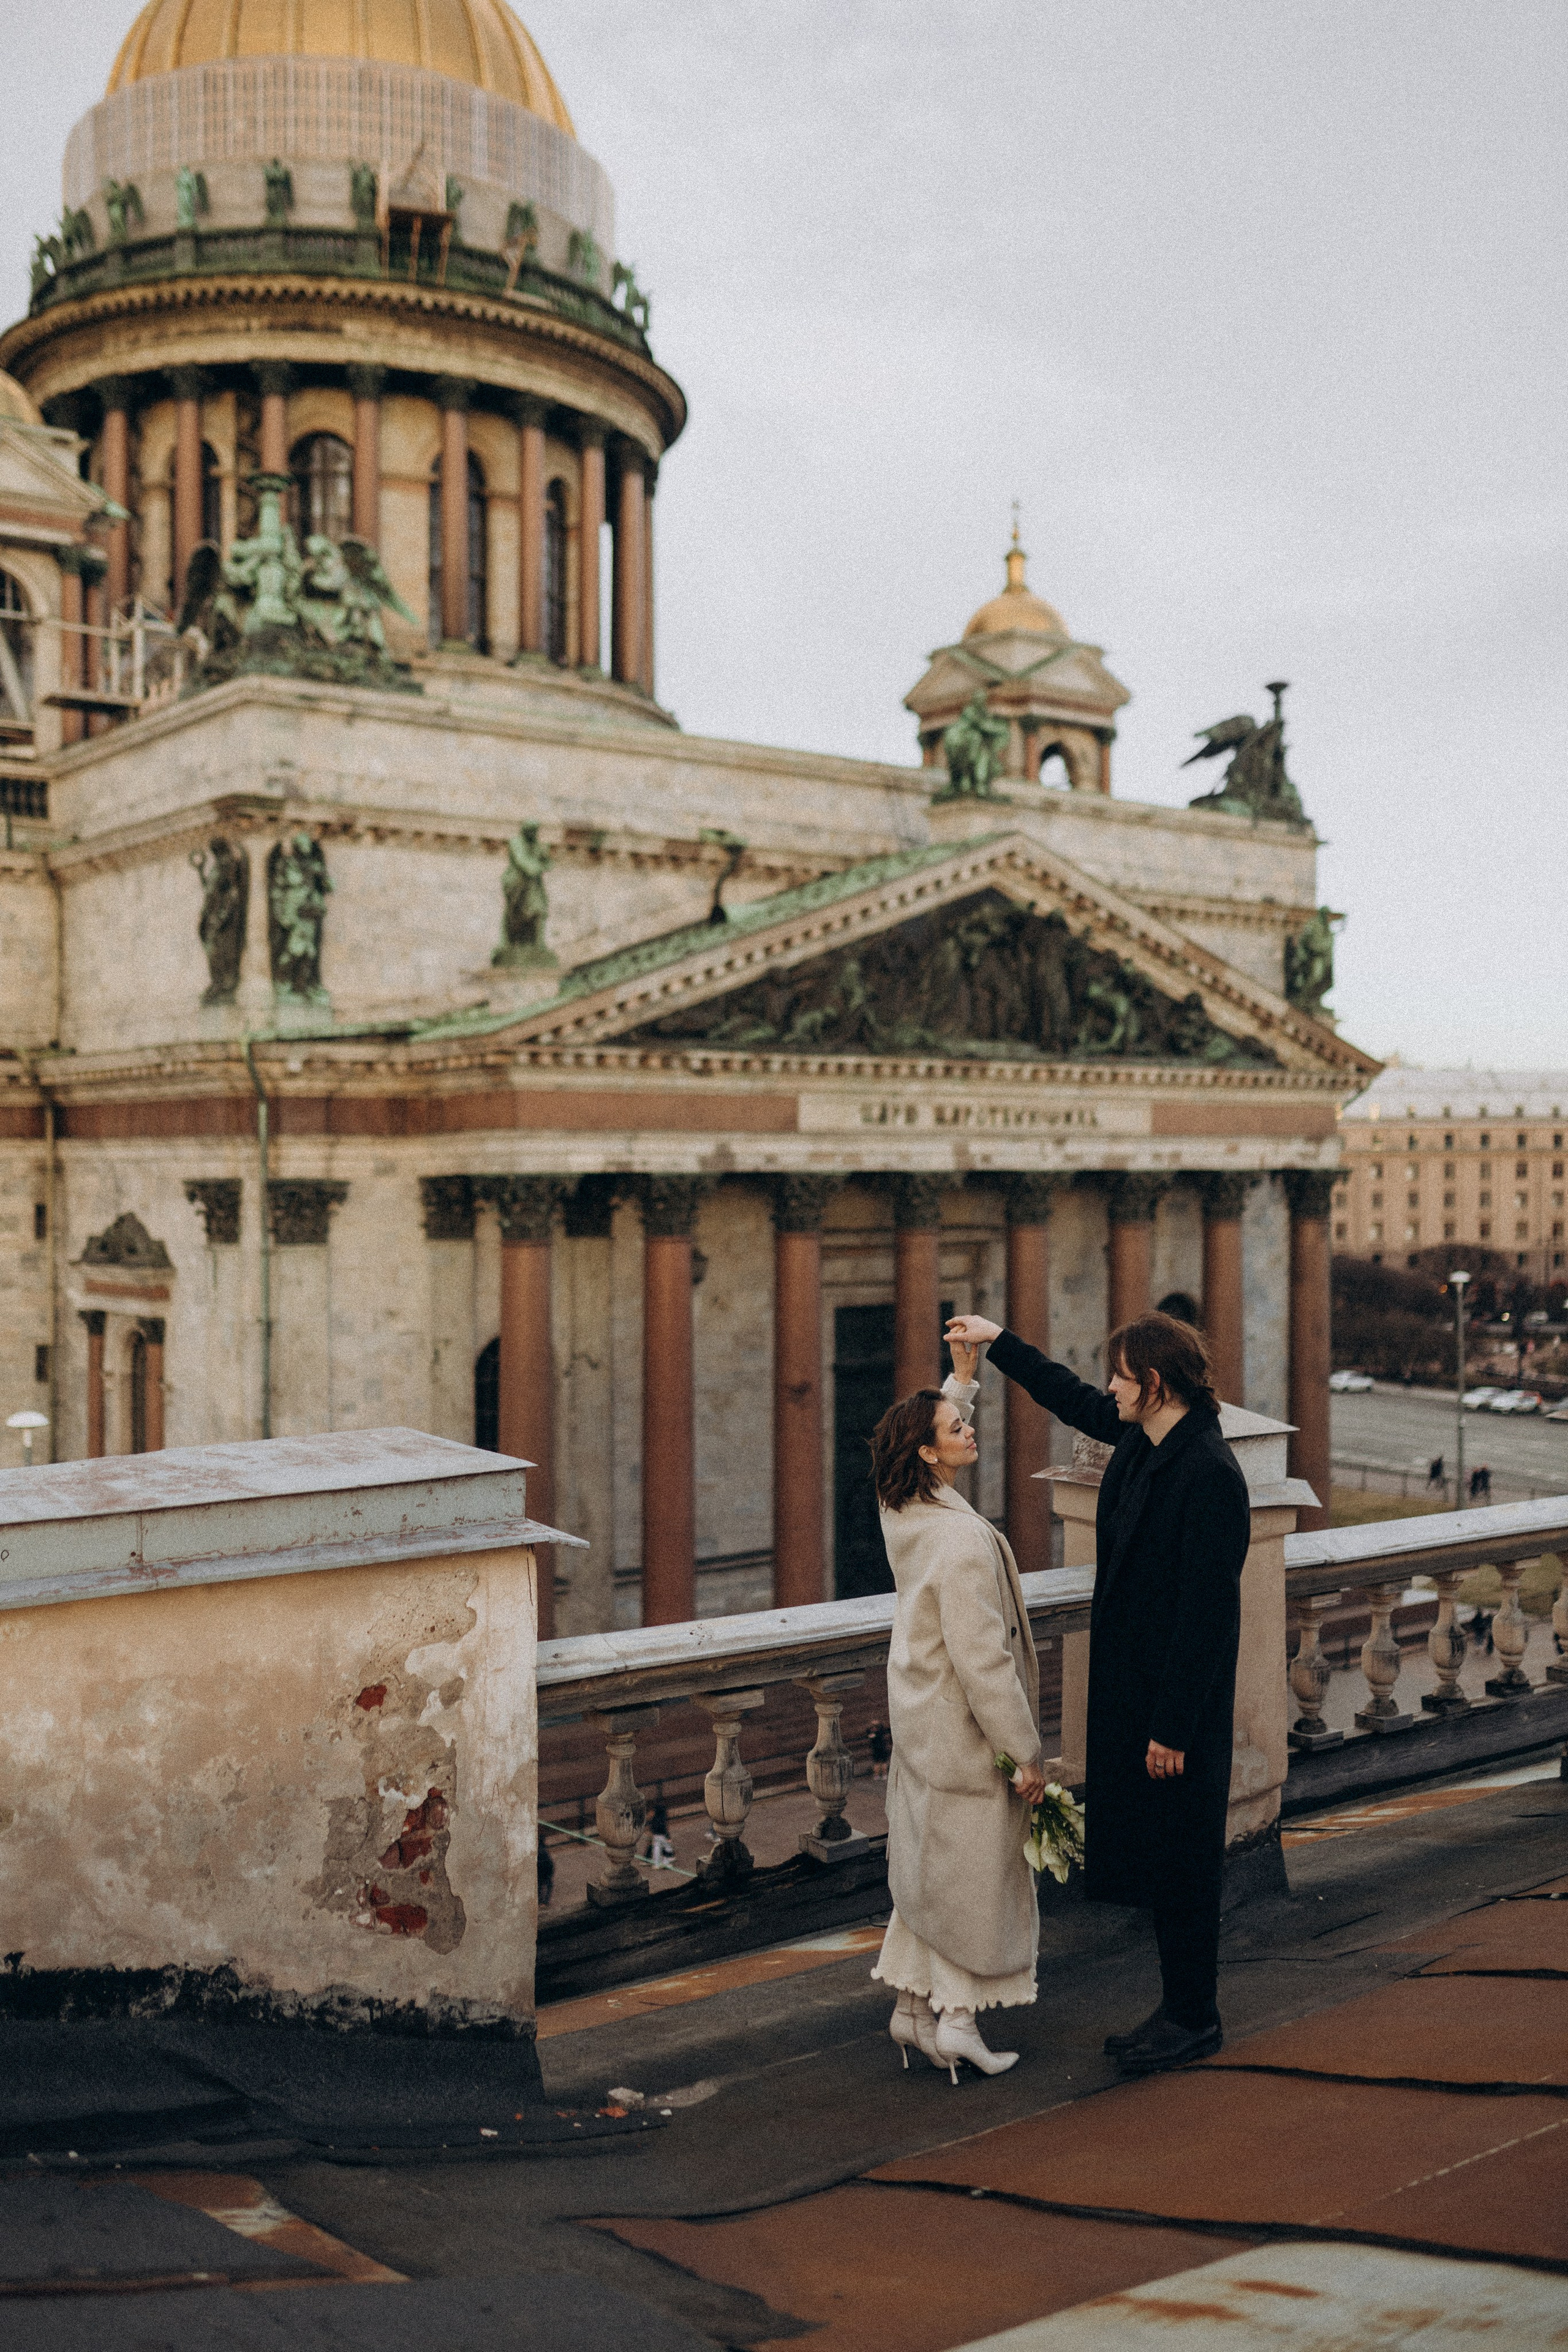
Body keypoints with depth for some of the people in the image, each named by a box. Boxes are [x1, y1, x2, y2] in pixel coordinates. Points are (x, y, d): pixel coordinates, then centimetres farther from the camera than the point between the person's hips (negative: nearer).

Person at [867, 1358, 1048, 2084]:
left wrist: (961, 1375, 22)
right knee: (973, 1868, 6)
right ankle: (955, 2018, 15)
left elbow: (930, 1434, 23)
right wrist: (1025, 1753, -19)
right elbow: (982, 1657, -25)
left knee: (926, 1862, 17)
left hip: (920, 1721, 8)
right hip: (964, 1732, -8)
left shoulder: (902, 1513, -1)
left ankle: (915, 2006, 26)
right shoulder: (962, 1540, -26)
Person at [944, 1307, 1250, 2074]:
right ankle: (1180, 2008, 29)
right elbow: (1073, 1400, 26)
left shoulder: (1208, 1474, -22)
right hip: (1128, 1689, 9)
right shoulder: (1141, 1438, 4)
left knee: (1178, 1861, 3)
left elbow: (1205, 1611, -23)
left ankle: (1195, 2017, 18)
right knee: (1150, 1857, 16)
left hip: (1178, 1700, -9)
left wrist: (1173, 1727, -21)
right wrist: (998, 1343, 29)